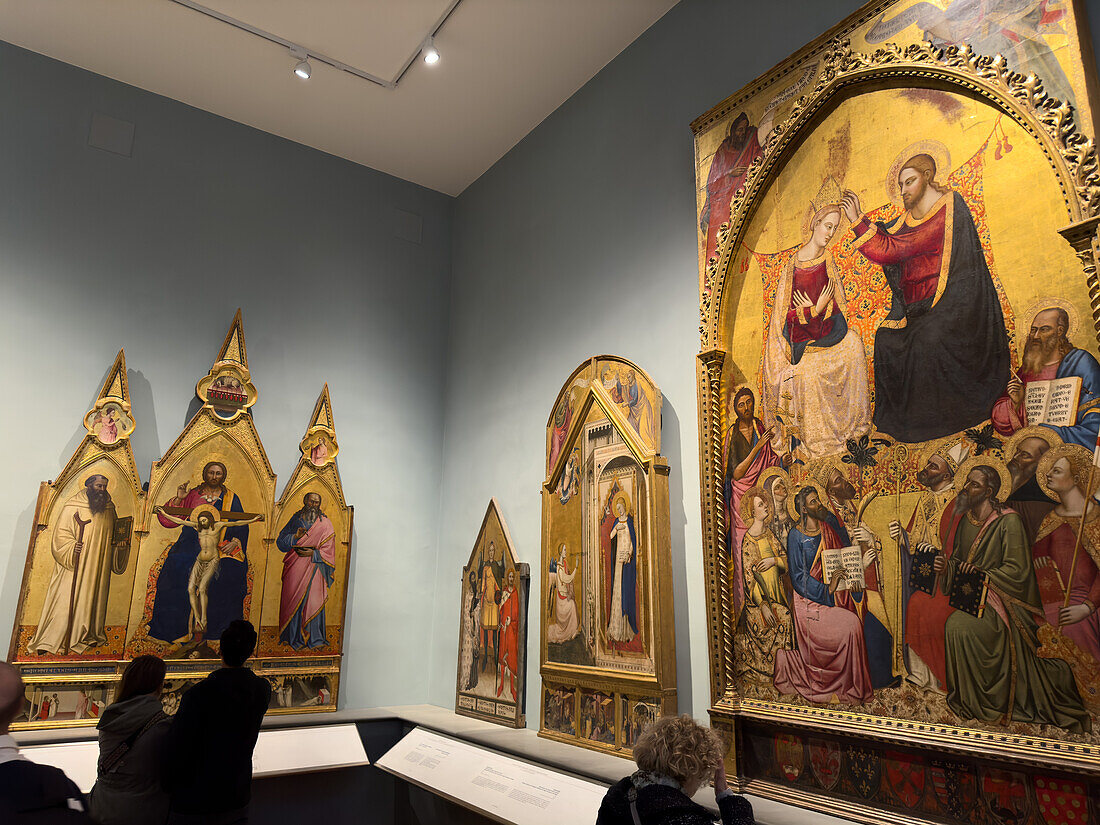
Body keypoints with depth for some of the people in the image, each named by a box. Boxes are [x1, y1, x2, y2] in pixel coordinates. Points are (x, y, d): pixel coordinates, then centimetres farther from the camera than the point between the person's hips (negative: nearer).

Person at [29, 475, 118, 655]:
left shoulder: (109, 509, 8)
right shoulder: (73, 507, -7)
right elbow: (60, 533, -10)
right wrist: (71, 547, -24)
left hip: (98, 566, 5)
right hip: (73, 566, -5)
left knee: (92, 599, 10)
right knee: (65, 601, -6)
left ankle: (89, 636, 21)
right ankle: (48, 640, 1)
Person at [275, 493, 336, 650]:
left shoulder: (325, 523, 4)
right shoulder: (296, 518, 9)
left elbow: (328, 550, 2)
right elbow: (281, 540, 7)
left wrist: (314, 553, -13)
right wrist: (295, 536, -11)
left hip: (314, 566, -2)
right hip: (295, 567, 2)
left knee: (313, 599, -5)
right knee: (294, 599, 0)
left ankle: (314, 637, 4)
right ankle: (293, 636, 11)